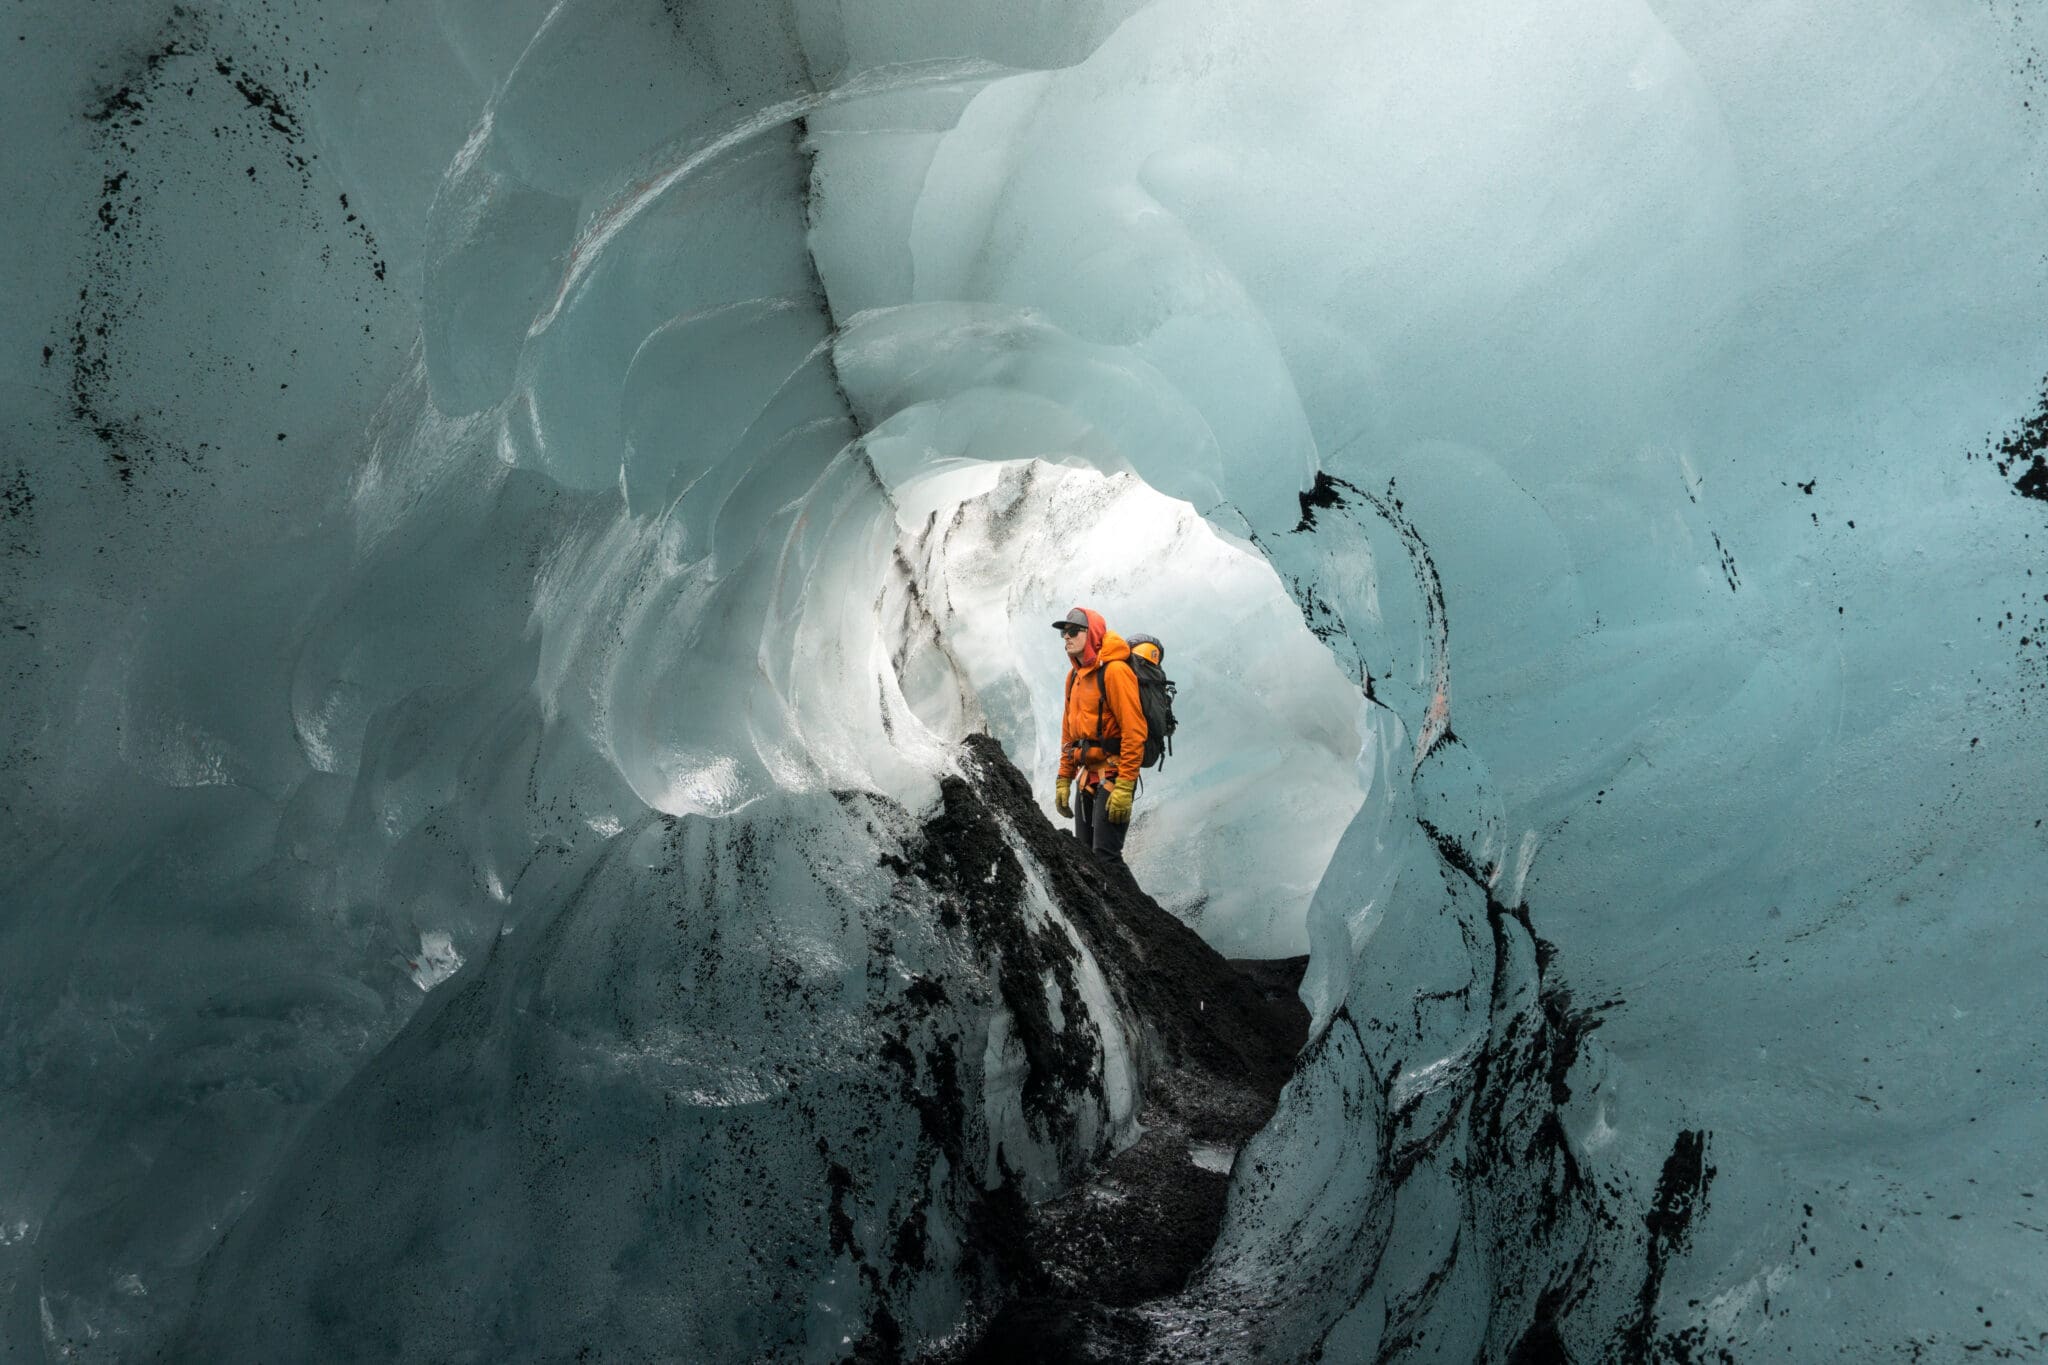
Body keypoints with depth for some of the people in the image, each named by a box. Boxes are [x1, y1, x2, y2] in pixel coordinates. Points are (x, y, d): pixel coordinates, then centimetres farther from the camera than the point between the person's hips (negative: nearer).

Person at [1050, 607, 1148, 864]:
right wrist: (1064, 779, 15)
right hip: (1087, 777, 9)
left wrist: (1124, 787, -23)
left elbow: (1134, 731, -19)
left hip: (1112, 776, -9)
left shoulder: (1114, 670, -13)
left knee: (1105, 856, -14)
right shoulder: (1075, 675, 14)